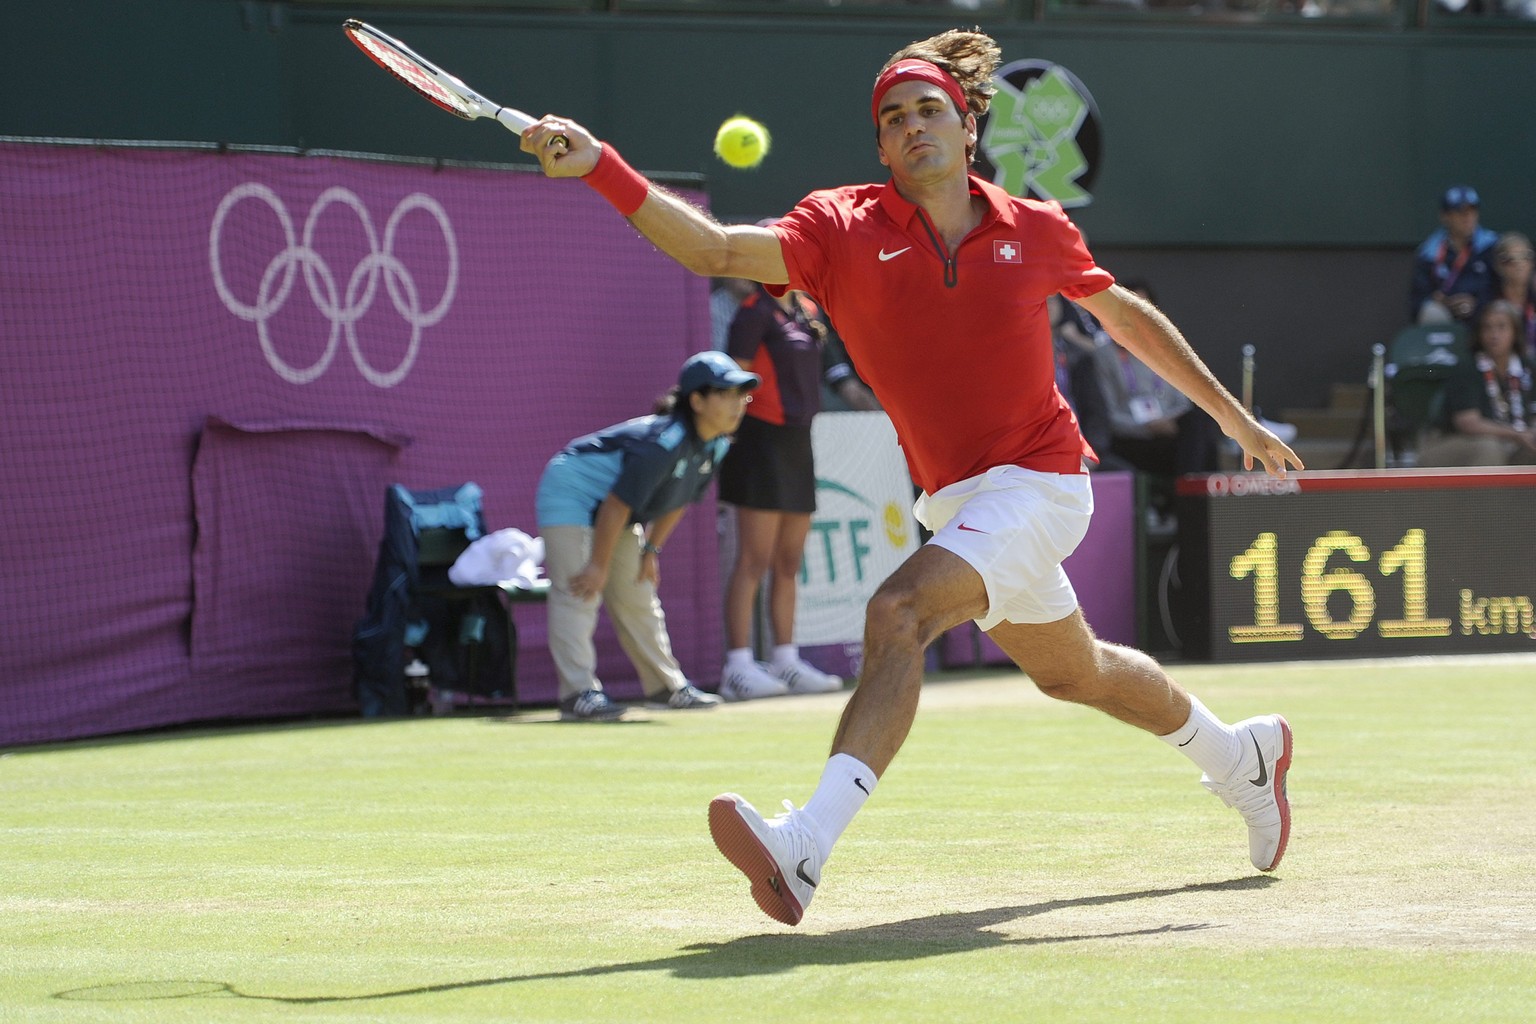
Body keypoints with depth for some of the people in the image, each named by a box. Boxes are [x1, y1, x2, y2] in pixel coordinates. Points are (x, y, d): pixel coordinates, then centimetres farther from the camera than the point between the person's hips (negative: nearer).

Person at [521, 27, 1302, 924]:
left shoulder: (1035, 231, -5)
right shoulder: (844, 229, -5)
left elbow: (1127, 315, 13)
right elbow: (717, 250, -20)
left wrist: (1233, 415, 16)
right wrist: (598, 166, -34)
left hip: (1036, 481, -5)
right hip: (955, 502, 5)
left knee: (899, 614, -28)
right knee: (1074, 672, 23)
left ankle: (805, 848, -39)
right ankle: (1243, 757, 50)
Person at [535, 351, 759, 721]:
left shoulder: (716, 446, -8)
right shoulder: (664, 443, -35)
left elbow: (678, 499, 8)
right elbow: (618, 504, -31)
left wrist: (651, 549, 9)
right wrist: (598, 566, -24)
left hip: (613, 516, 9)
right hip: (571, 493, -9)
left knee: (637, 597, 15)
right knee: (579, 593, -18)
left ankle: (666, 685, 24)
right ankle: (578, 692, -21)